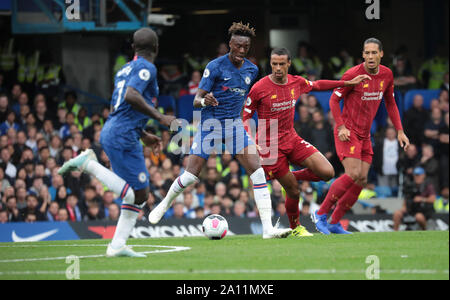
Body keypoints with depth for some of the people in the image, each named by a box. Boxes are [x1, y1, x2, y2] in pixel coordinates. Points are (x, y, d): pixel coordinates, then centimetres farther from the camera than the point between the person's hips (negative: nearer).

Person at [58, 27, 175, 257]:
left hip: (110, 132, 10)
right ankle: (88, 163, -12)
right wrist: (159, 117, -18)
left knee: (139, 195, 10)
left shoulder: (124, 70, 22)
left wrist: (144, 135, 30)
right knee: (138, 194, -9)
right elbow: (131, 96, -23)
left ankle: (117, 246, 5)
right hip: (123, 137, -10)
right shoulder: (146, 68, -6)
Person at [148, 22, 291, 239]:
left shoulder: (251, 70, 5)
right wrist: (204, 101, -35)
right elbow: (196, 100, -14)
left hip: (235, 124, 4)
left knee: (257, 170, -14)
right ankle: (165, 204, 28)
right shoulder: (215, 67, -11)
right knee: (191, 175, -5)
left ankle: (268, 228, -17)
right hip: (210, 123, -4)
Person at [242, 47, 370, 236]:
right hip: (270, 146, -5)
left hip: (292, 140, 5)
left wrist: (348, 83, 22)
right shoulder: (259, 89, -13)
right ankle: (295, 228, 24)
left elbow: (317, 85, 22)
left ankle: (292, 177, 16)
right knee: (293, 192, -3)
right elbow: (245, 116, -6)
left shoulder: (297, 83, 2)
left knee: (327, 173, -10)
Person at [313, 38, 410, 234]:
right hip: (348, 133, -7)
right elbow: (334, 100, -7)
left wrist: (399, 131, 10)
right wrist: (341, 126, -18)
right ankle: (321, 214, -9)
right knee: (353, 175, -21)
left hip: (365, 135, 7)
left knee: (362, 180, 0)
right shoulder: (353, 74, -14)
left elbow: (390, 104, 17)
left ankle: (334, 223, 8)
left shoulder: (387, 75, 4)